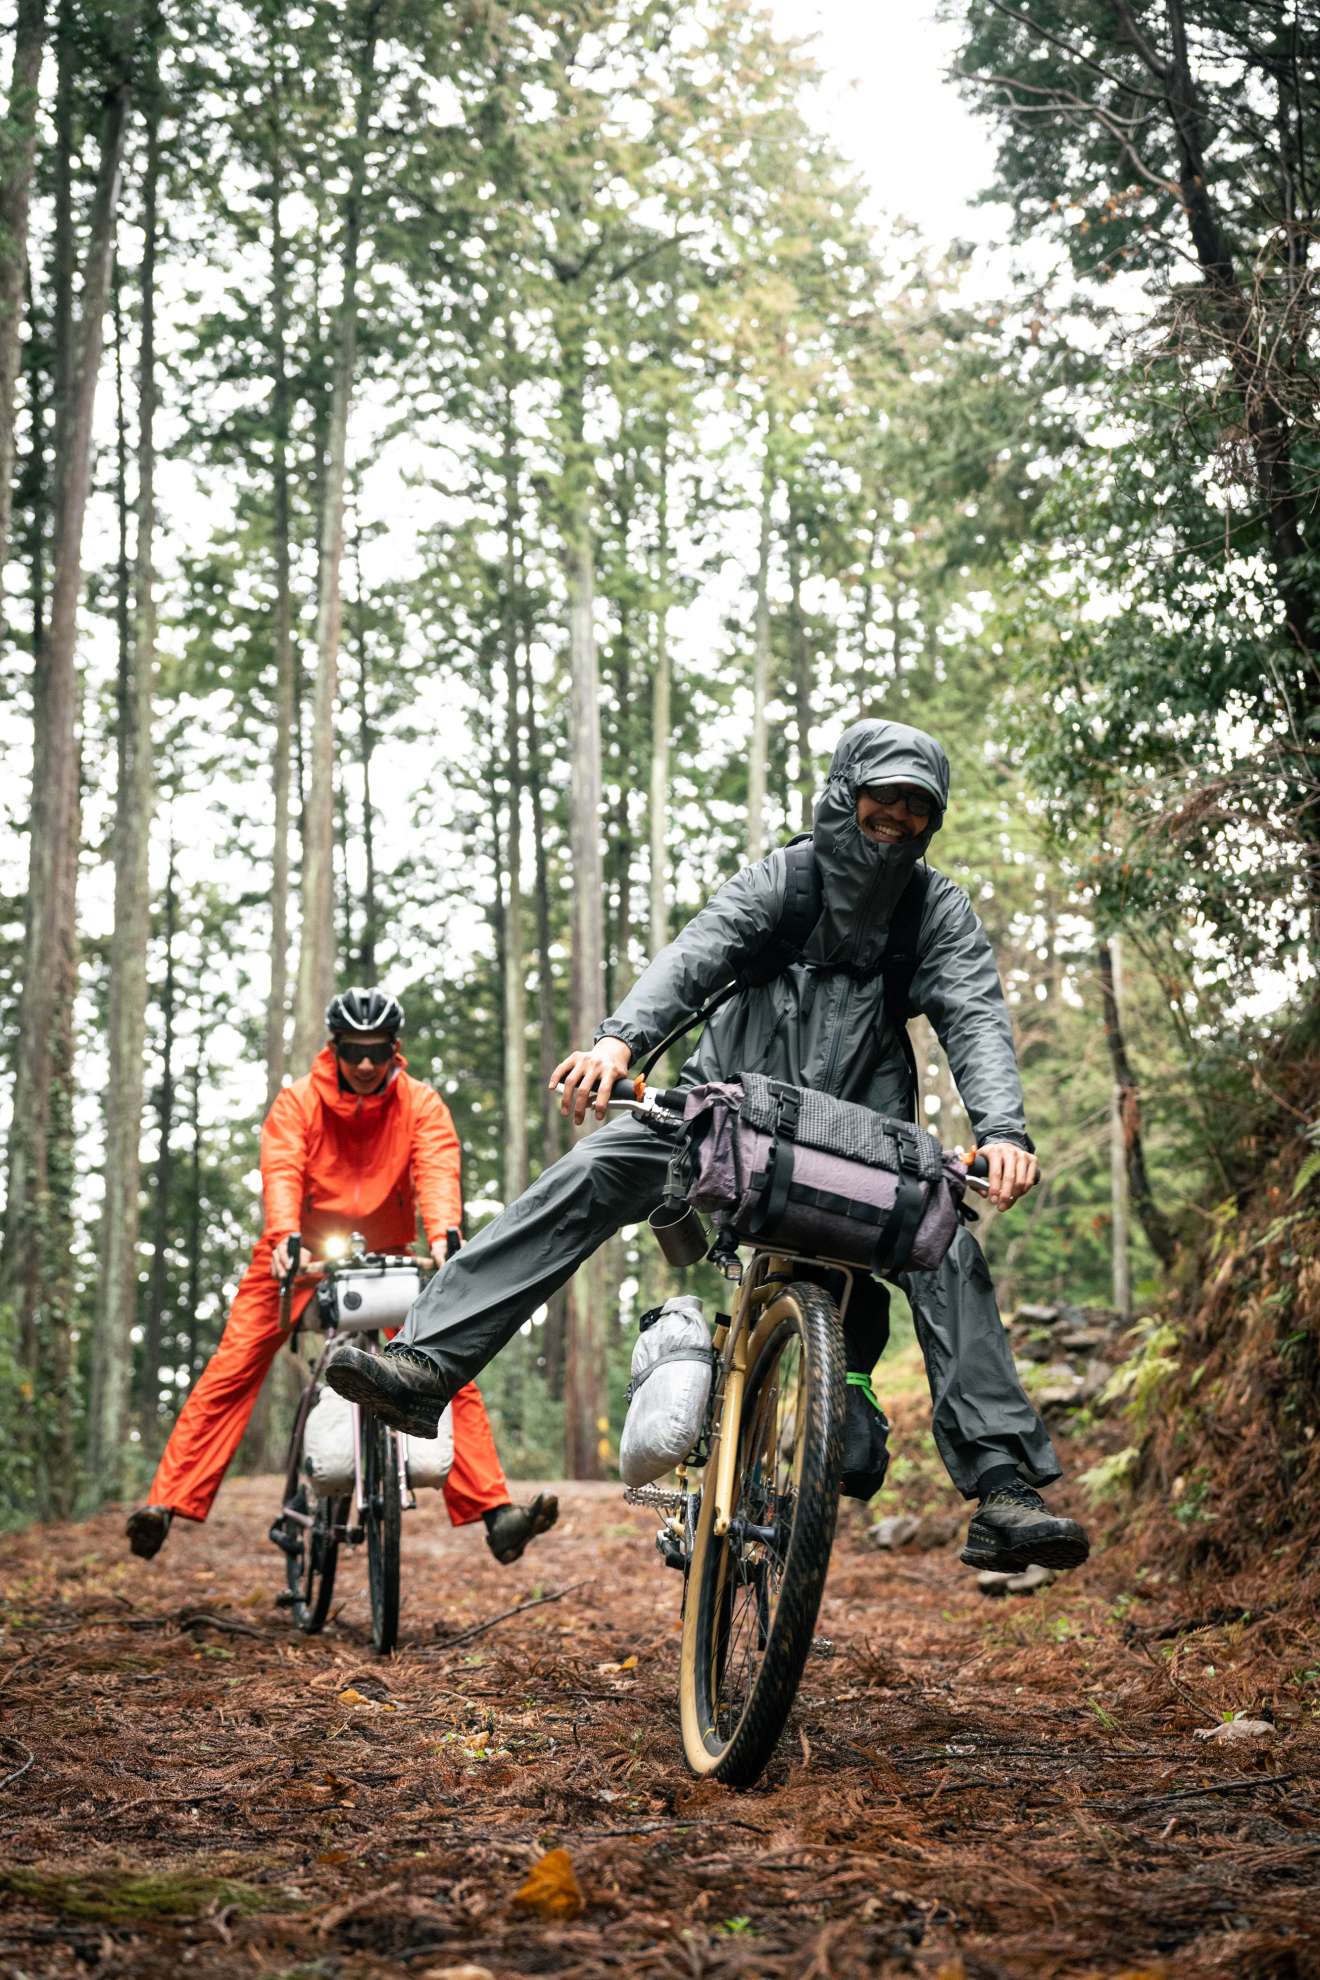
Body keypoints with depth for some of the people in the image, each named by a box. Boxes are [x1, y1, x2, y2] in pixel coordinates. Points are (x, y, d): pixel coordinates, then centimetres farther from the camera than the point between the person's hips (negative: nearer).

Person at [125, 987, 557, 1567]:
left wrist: (443, 1233, -42)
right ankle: (167, 1503, -14)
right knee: (231, 1370, -13)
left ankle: (496, 1514, -13)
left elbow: (438, 1169, -22)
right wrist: (283, 1236, -44)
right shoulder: (298, 1101, -10)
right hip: (303, 1253, -1)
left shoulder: (420, 1104, -7)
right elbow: (281, 1169, -24)